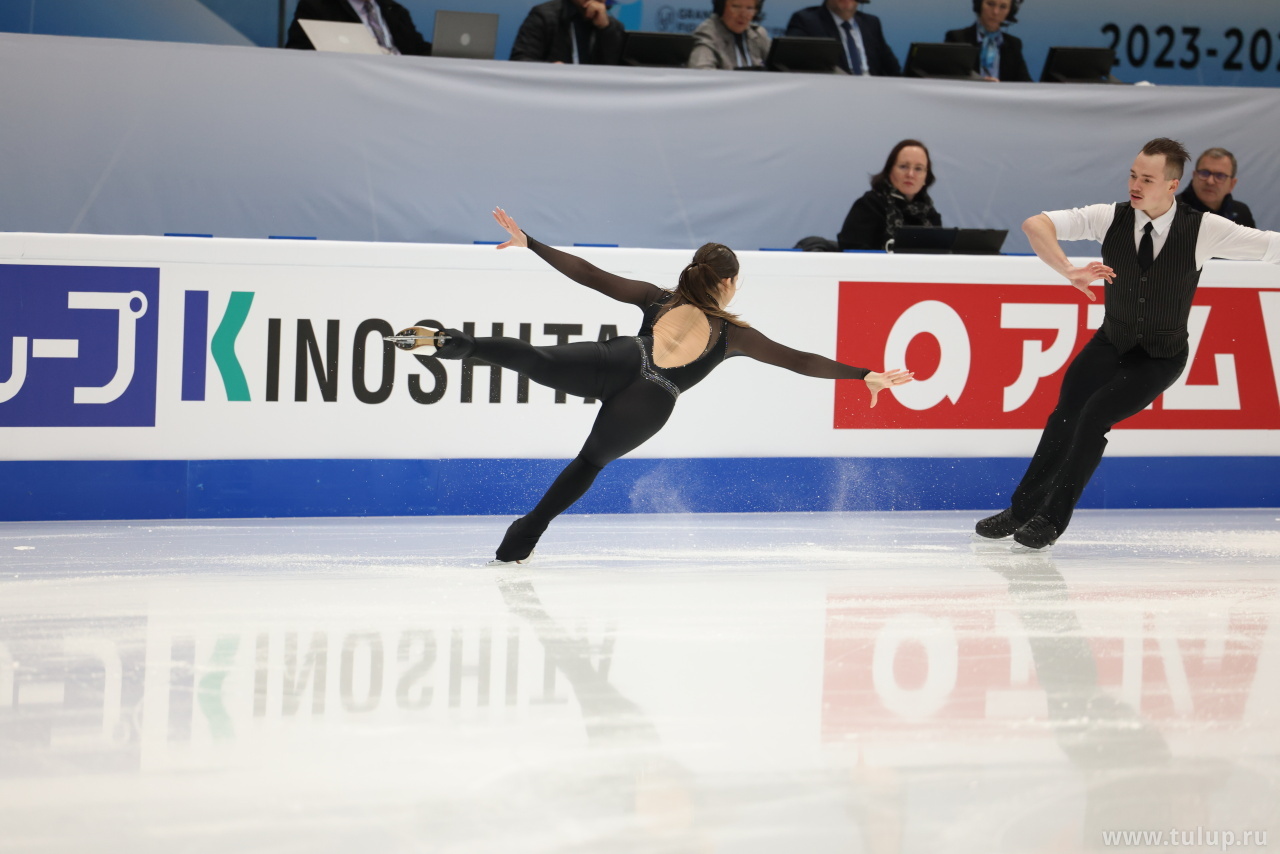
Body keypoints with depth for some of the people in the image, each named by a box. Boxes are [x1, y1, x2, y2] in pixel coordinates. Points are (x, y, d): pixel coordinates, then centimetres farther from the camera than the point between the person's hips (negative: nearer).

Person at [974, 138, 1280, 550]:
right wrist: (1069, 271, -37)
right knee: (1065, 414, -10)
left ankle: (1053, 518, -5)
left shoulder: (1203, 230, -21)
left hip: (1160, 357, -3)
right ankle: (1021, 509, 8)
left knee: (1095, 416, -19)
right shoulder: (1110, 219, -17)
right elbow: (1034, 225, -22)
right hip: (1110, 343, 3)